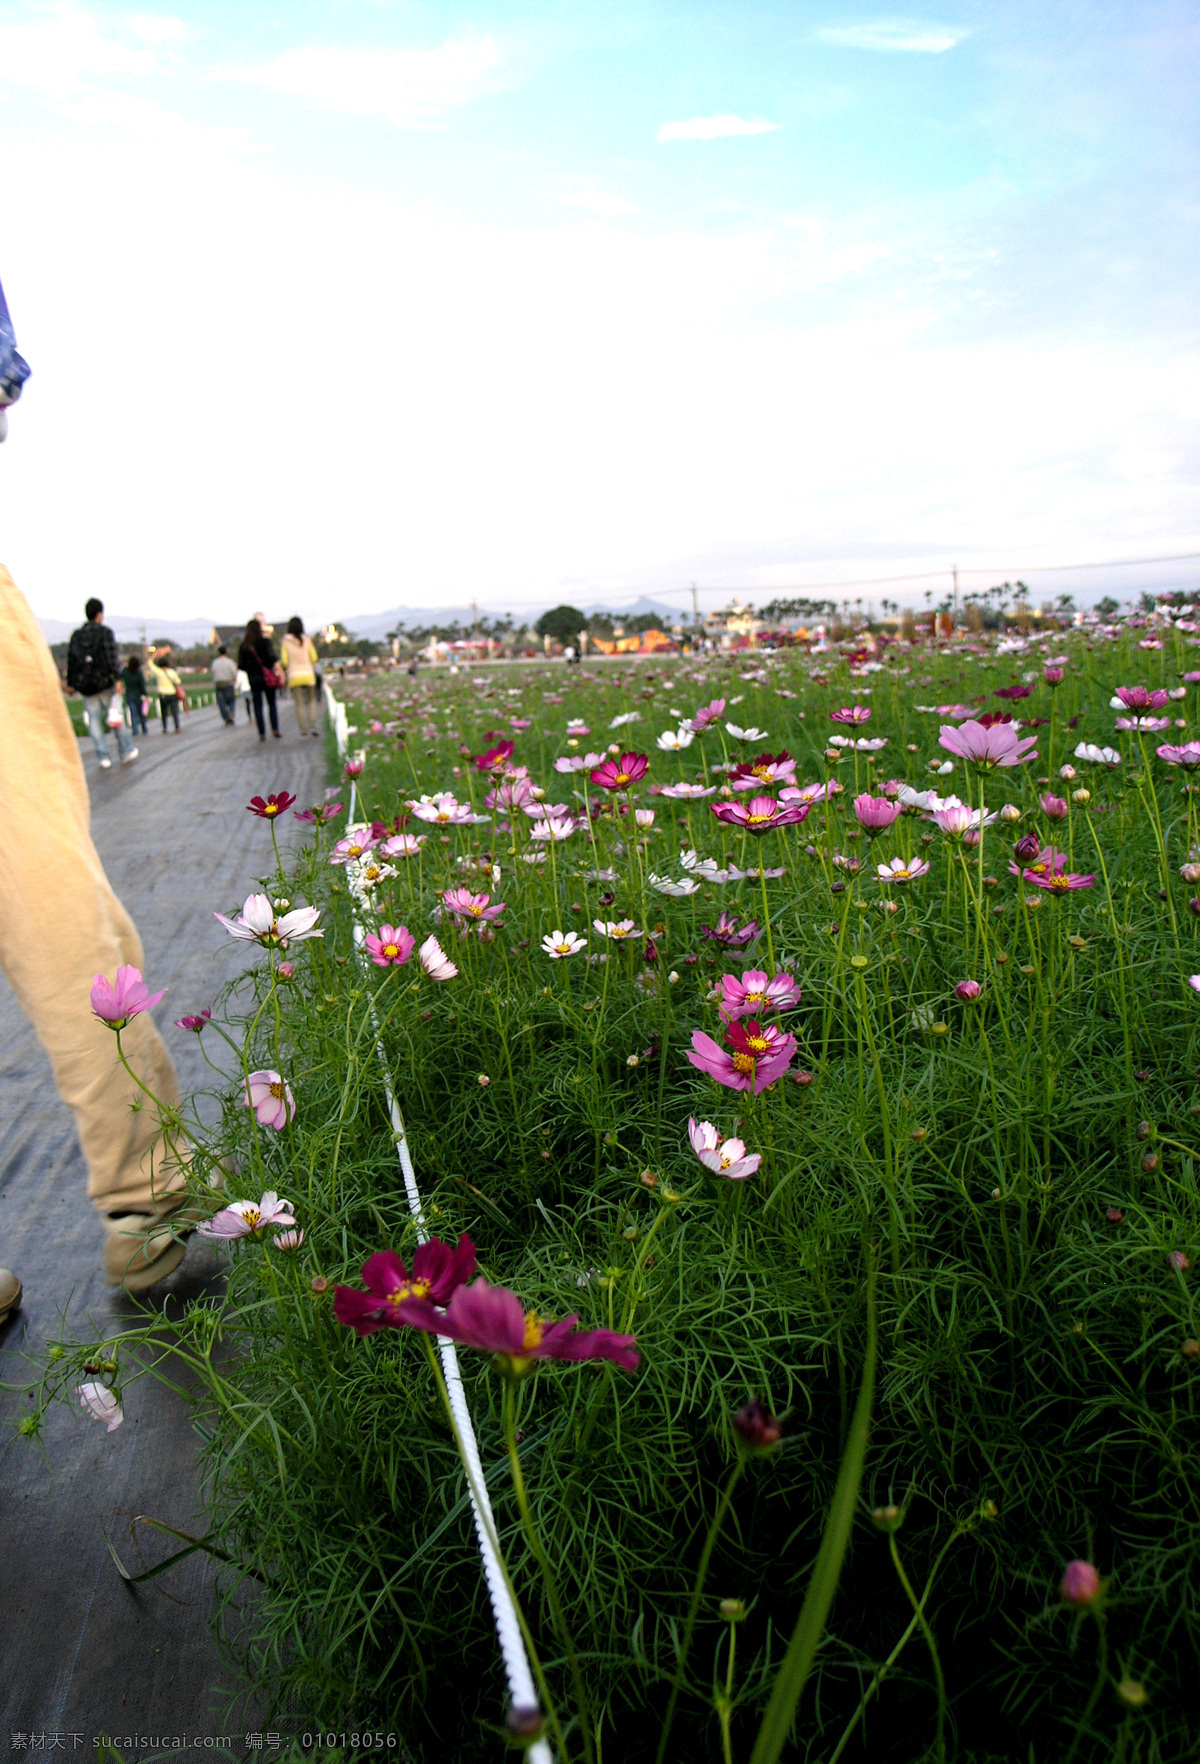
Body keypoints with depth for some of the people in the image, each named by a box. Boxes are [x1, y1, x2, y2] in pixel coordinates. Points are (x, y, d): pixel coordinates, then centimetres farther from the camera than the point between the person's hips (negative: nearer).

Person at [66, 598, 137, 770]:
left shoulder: (76, 635, 7)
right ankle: (126, 751, 15)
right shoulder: (105, 633, -6)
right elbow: (112, 658, -15)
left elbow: (71, 661, 10)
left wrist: (70, 684, 18)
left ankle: (103, 757, 0)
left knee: (94, 720, 5)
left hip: (85, 686, 3)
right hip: (104, 683, -3)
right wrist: (117, 678, -15)